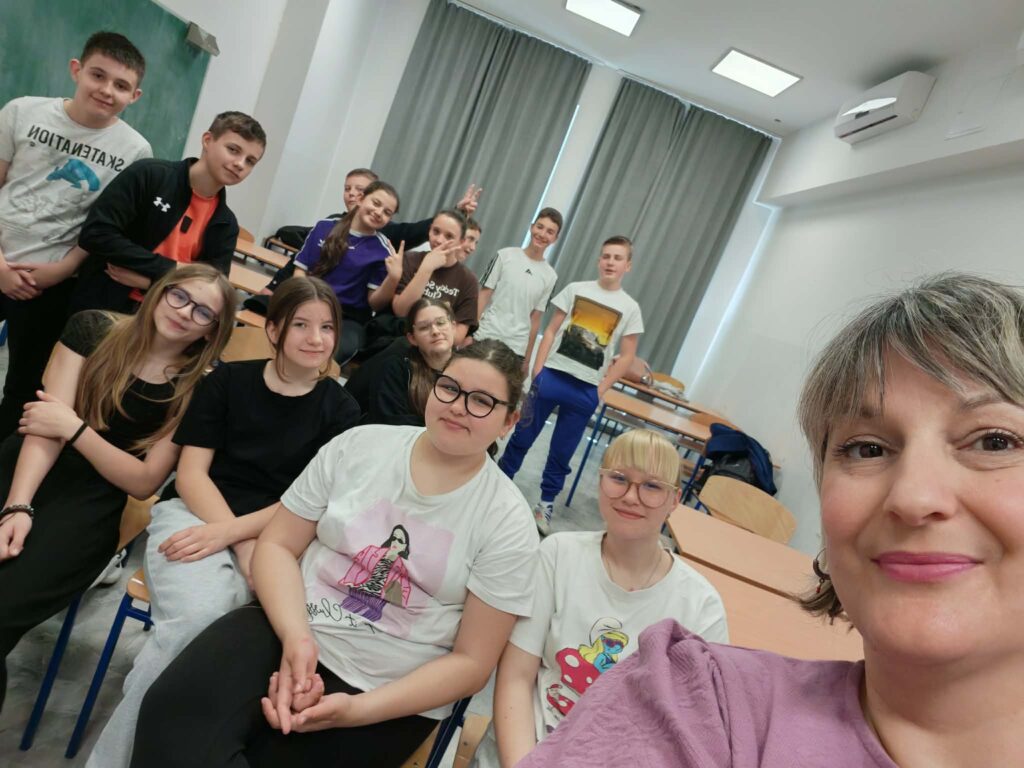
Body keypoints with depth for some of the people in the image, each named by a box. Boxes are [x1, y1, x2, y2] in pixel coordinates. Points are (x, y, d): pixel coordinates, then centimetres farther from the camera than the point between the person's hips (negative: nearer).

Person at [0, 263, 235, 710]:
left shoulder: (199, 389, -4)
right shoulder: (92, 330, 1)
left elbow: (145, 482, -6)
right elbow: (48, 422, -7)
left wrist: (75, 429, -12)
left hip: (90, 503, -2)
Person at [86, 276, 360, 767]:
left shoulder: (340, 410, 4)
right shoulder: (226, 380, 6)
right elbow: (191, 473, 1)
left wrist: (231, 532, -16)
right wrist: (245, 549, -14)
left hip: (276, 536, 0)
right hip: (192, 515, 0)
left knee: (200, 625, -29)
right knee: (199, 615, -31)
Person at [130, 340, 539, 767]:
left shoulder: (508, 522, -8)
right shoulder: (357, 446, -1)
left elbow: (471, 660, -7)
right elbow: (276, 545, 2)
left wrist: (358, 709, -17)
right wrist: (295, 637, -16)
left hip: (387, 692, -2)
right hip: (291, 632, 3)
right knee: (175, 715, -22)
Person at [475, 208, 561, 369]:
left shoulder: (550, 276, 4)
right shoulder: (505, 256, 0)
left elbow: (535, 318, 6)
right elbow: (483, 296, -1)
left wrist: (527, 358, 4)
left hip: (516, 349, 1)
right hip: (485, 338, -1)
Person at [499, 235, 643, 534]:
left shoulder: (630, 308, 1)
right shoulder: (575, 289, 3)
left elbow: (627, 356, 3)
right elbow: (551, 331, 4)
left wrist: (601, 388, -3)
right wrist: (537, 370, -4)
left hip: (585, 390, 0)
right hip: (552, 376, 0)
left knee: (562, 452, 9)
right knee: (523, 436, 9)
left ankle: (546, 502, 25)